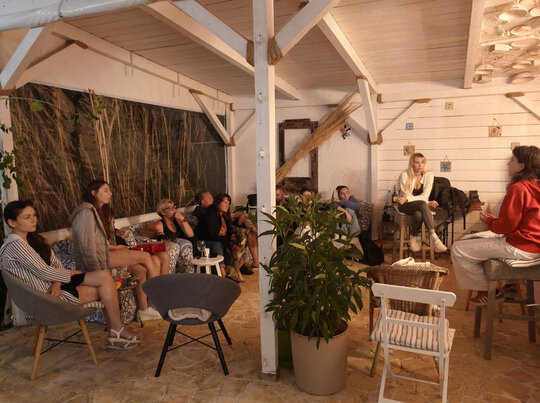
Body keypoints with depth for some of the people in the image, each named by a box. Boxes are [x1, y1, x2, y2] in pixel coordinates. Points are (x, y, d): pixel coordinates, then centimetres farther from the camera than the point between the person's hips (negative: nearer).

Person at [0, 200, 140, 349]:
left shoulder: (32, 238, 12)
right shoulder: (15, 245, -18)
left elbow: (55, 263, 9)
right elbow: (44, 272, -19)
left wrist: (57, 283, -10)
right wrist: (70, 273, -5)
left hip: (53, 286, 9)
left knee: (105, 276, -7)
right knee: (105, 285, -14)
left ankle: (114, 336, -1)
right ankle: (118, 331, 1)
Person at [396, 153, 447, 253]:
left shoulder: (428, 175, -4)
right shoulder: (404, 175, -9)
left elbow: (425, 196, -13)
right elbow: (405, 195, -12)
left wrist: (407, 199, -29)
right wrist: (427, 203, -20)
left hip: (420, 206, 2)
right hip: (405, 206, -2)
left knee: (418, 214, -37)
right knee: (422, 204, -35)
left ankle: (413, 239, -13)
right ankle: (434, 238, -41)